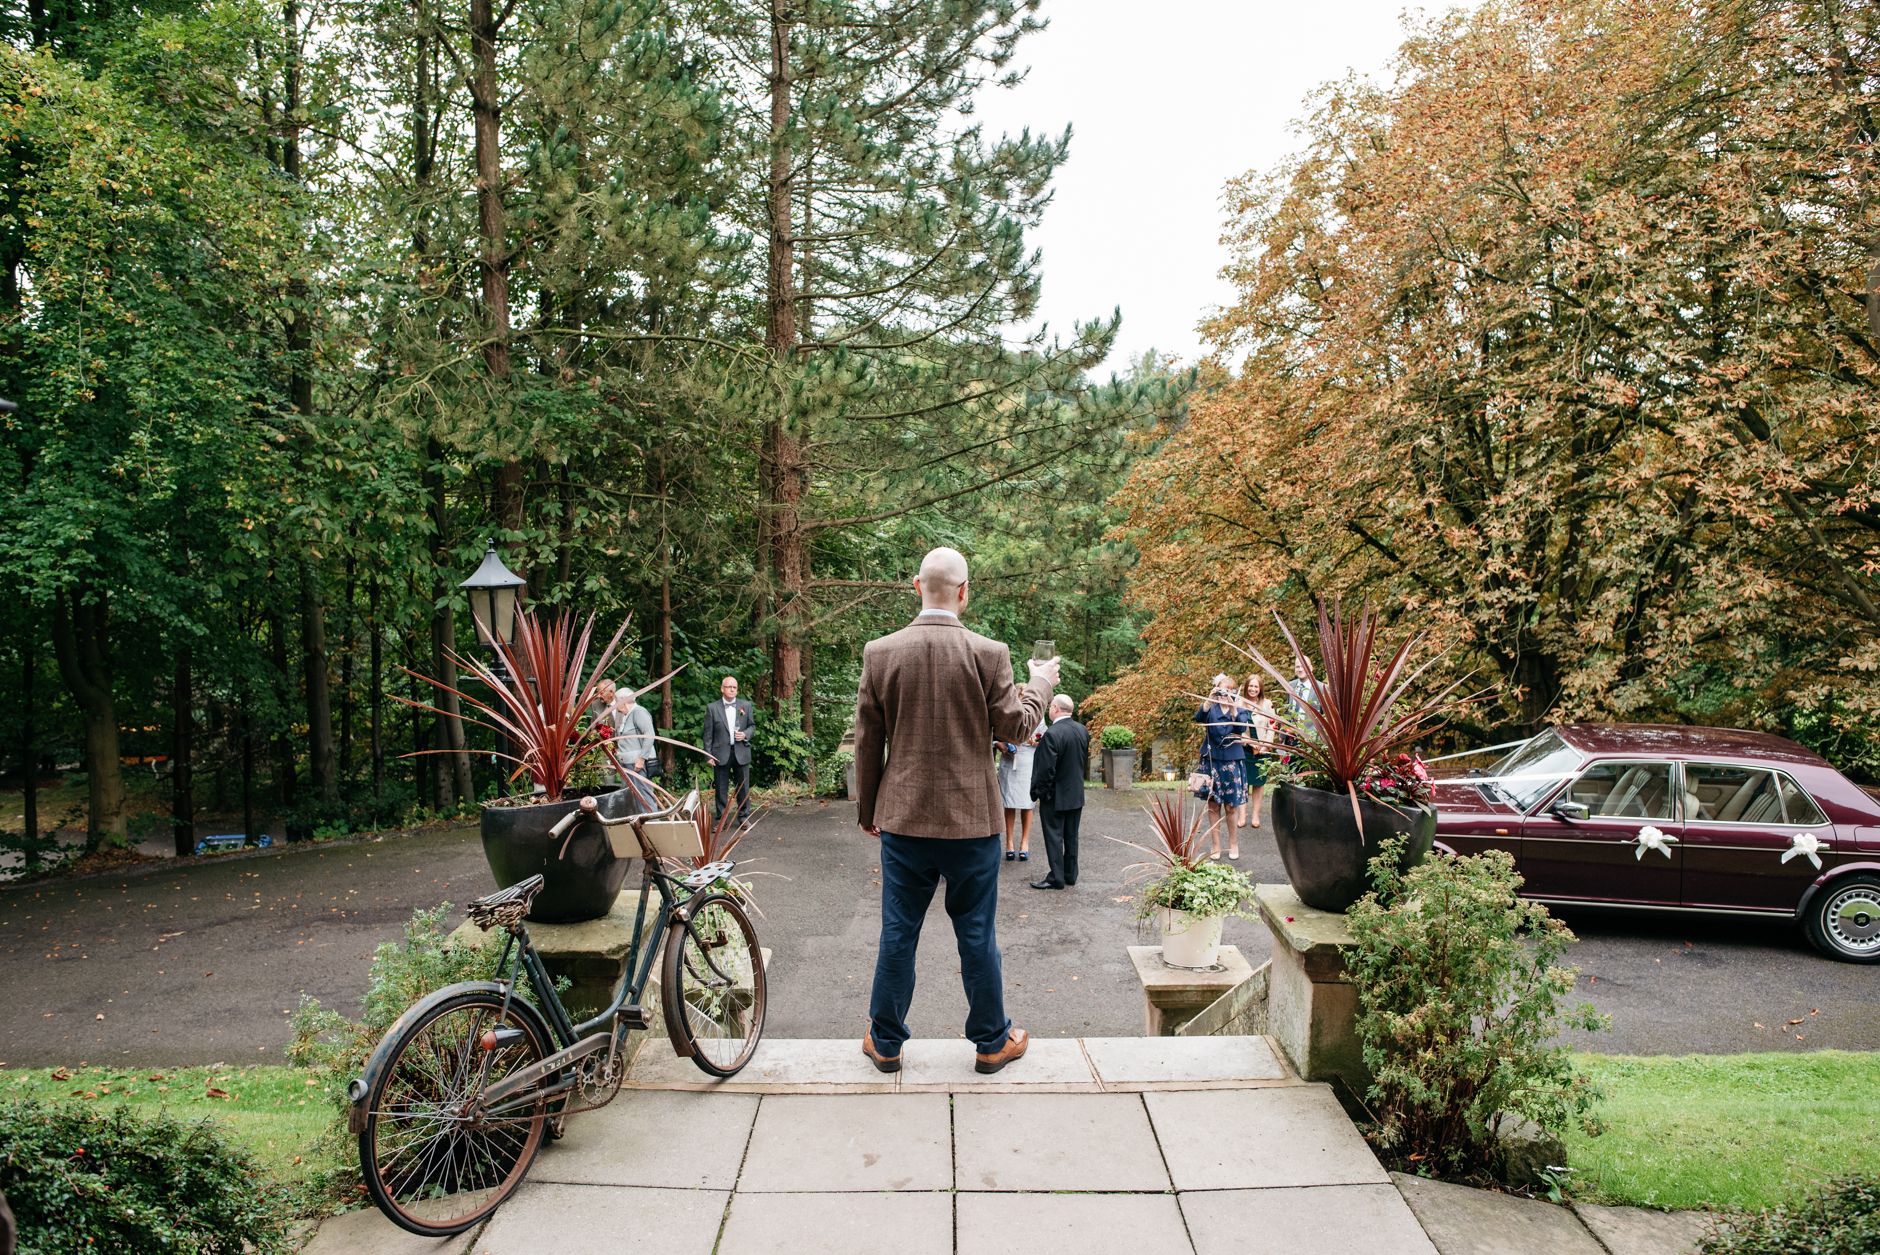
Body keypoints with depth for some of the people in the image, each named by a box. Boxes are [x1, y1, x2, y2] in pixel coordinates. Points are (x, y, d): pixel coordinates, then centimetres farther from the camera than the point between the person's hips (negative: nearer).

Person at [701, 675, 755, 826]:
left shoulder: (746, 706, 9)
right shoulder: (712, 708, 3)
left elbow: (752, 725, 16)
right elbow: (708, 734, 2)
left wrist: (745, 734, -7)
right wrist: (708, 755, -3)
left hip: (741, 752, 1)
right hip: (721, 754, -1)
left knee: (743, 788, 6)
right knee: (721, 789, 4)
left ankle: (744, 816, 18)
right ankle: (721, 819, 13)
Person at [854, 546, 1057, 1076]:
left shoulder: (879, 653, -5)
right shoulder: (989, 654, -11)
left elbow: (867, 741, 1)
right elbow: (1014, 728, -4)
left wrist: (867, 809, 13)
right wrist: (1041, 684, 14)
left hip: (902, 819, 1)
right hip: (972, 820, -1)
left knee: (898, 934, 12)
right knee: (977, 936, 11)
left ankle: (885, 1042, 24)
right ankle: (991, 1042, 25)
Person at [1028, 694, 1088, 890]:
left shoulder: (1052, 734, -24)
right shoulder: (1083, 730, -1)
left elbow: (1046, 768, -22)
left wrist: (1038, 791, -10)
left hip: (1055, 796, -7)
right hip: (1076, 793, 7)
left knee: (1054, 837, 2)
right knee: (1071, 837, 16)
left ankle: (1056, 878, 7)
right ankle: (1070, 875, 24)